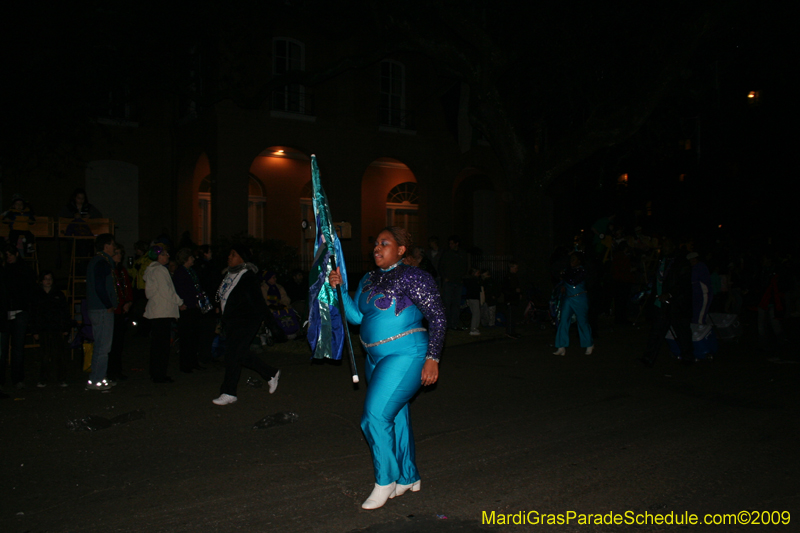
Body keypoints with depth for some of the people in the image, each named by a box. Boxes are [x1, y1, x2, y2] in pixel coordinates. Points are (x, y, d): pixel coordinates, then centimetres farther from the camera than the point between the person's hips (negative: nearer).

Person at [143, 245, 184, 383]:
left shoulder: (151, 270, 17)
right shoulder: (160, 270, -12)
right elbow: (166, 291, -17)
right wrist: (180, 303, -5)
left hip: (154, 311, 10)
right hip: (164, 311, -10)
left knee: (156, 343, 14)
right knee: (162, 344, -6)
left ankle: (155, 373, 22)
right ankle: (160, 375, -3)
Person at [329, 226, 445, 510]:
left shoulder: (413, 277, -11)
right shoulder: (369, 280, 11)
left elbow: (438, 319, -11)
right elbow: (356, 316, 7)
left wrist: (432, 358, -16)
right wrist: (340, 289, -5)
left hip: (404, 357, -8)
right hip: (377, 358, 8)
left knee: (376, 415, -12)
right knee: (396, 415, 17)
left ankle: (385, 481, 7)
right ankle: (408, 478, 32)